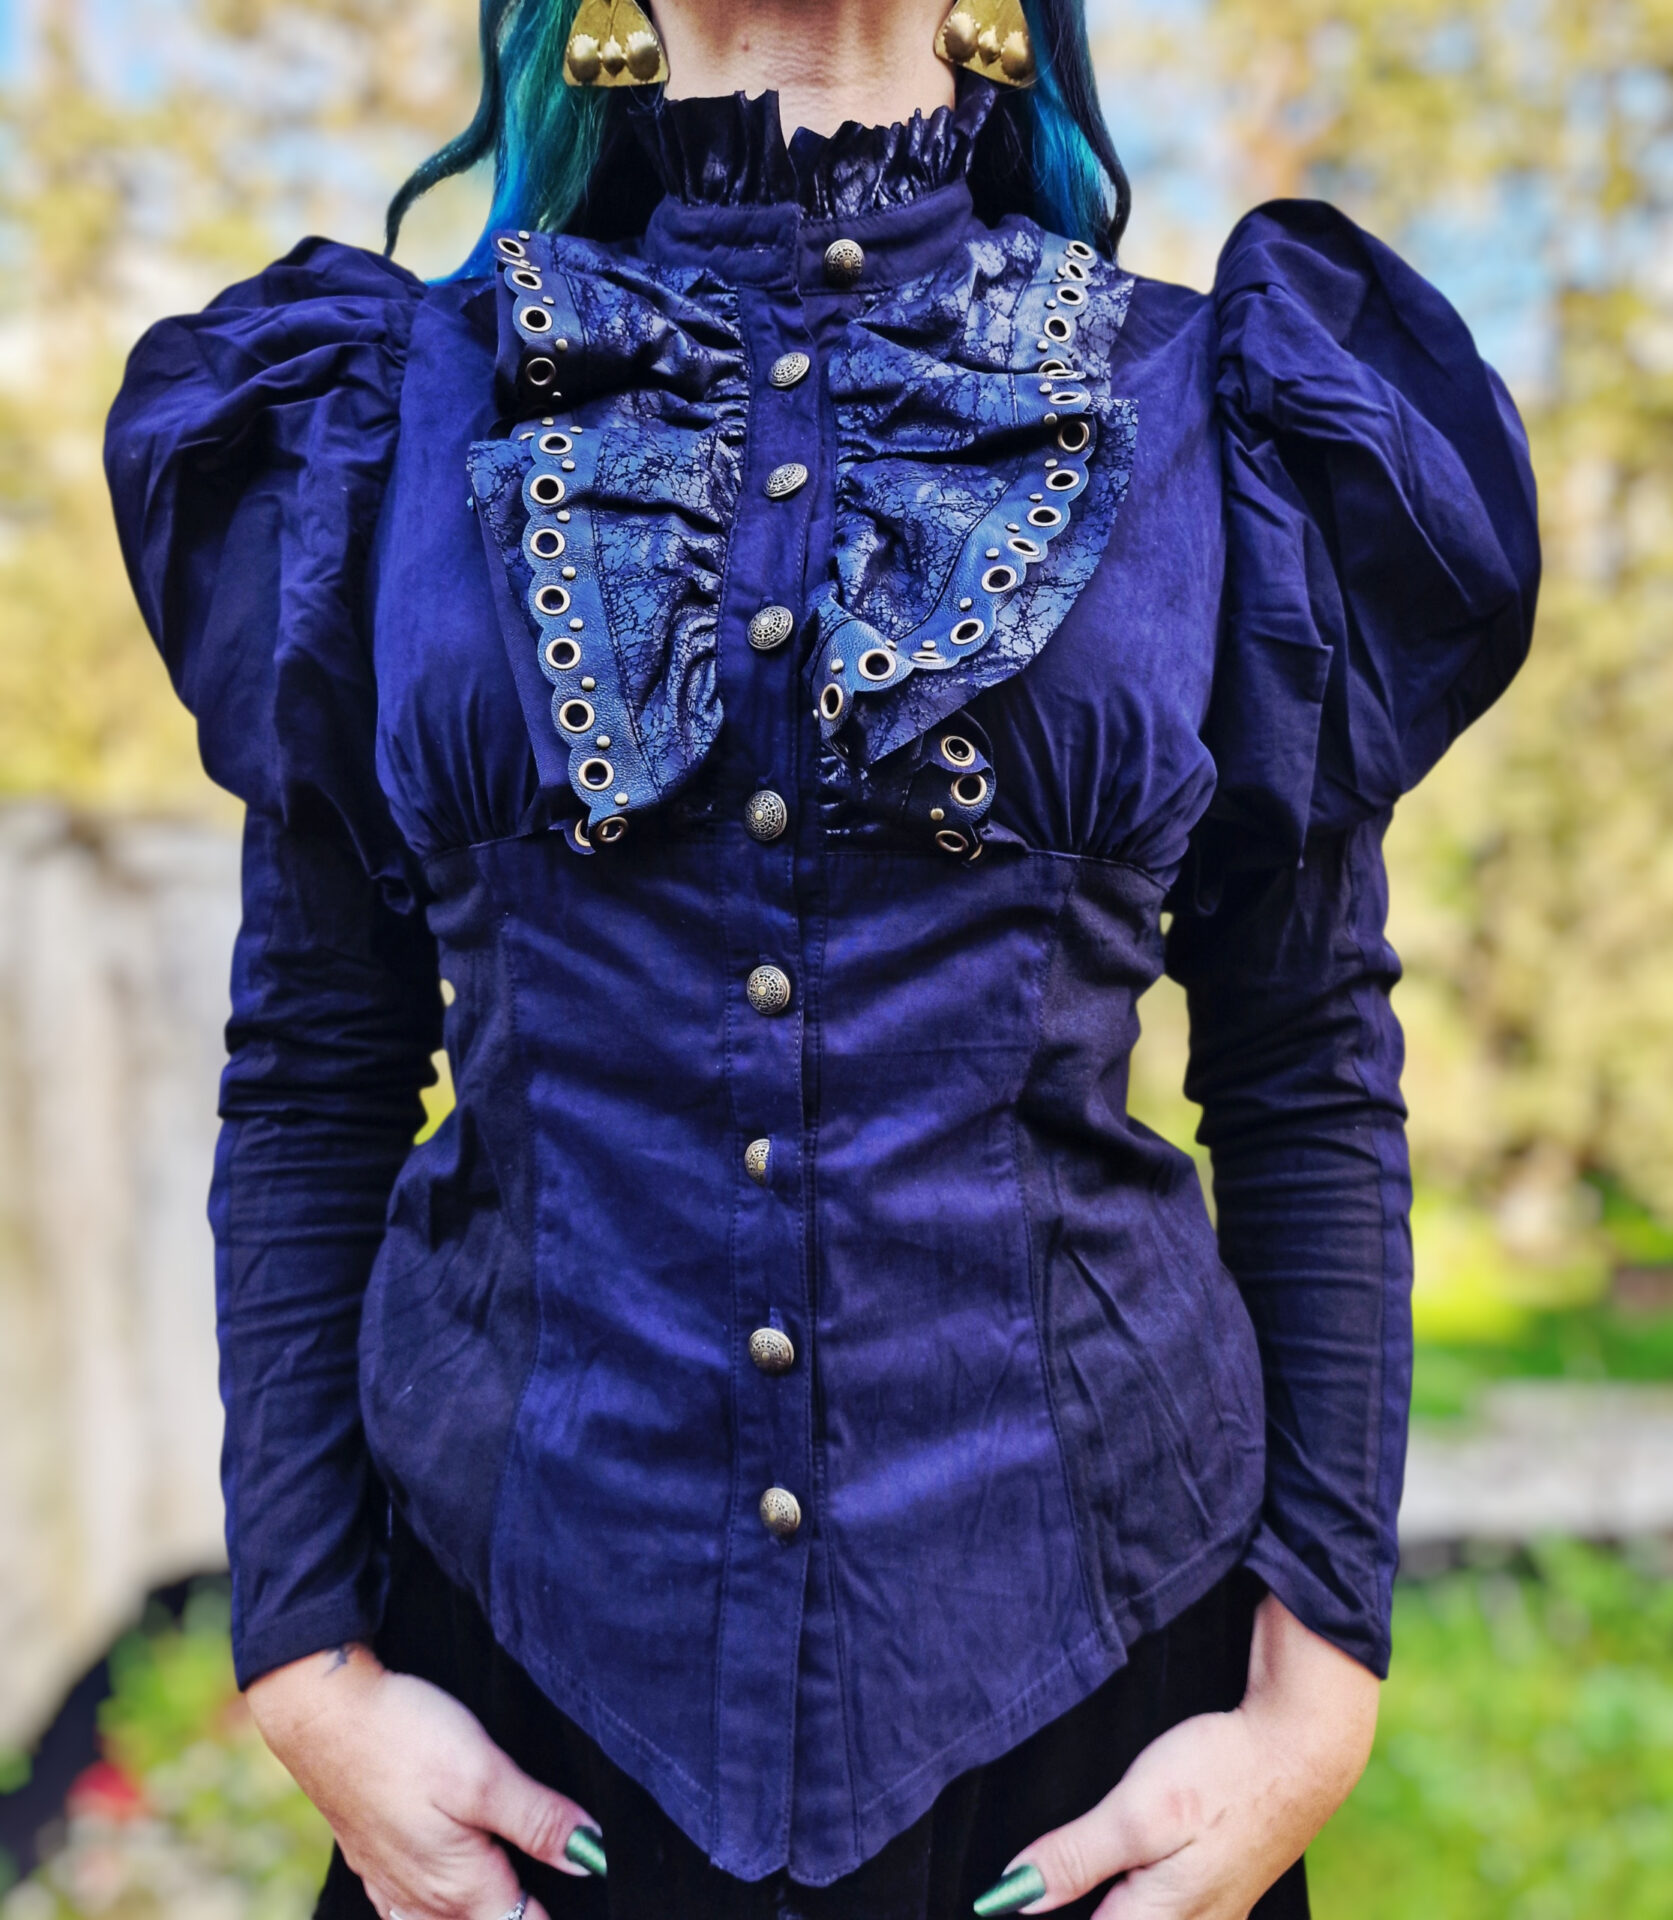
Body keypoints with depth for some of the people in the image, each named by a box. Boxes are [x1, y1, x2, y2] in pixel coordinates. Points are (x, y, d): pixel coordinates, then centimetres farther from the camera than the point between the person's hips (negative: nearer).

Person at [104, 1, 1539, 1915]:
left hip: (1086, 1636, 0)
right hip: (527, 1641, 1)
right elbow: (309, 1083, 1)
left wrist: (1319, 1688, -4)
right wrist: (312, 1667, -2)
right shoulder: (403, 405, 1)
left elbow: (1310, 1080, 0)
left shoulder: (1209, 410, 0)